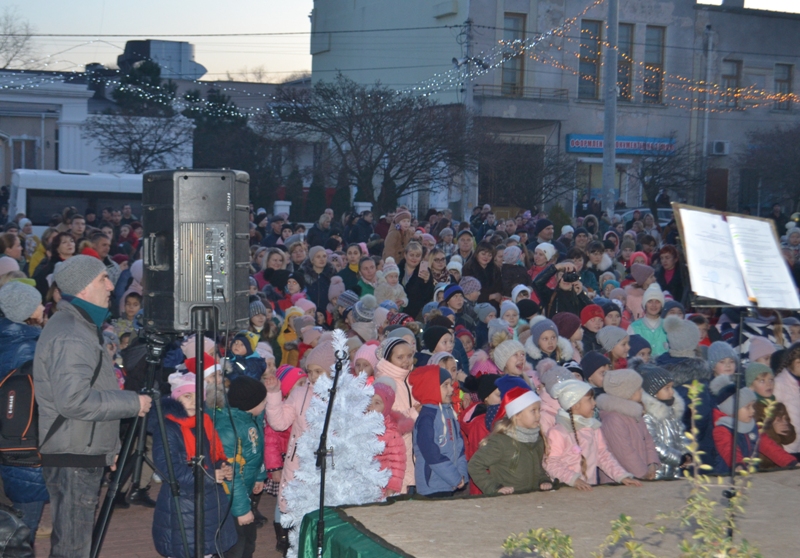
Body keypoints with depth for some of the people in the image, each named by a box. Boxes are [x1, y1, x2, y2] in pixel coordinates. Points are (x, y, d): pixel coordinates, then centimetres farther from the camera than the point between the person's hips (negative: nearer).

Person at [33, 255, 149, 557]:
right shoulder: (70, 337, -19)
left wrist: (108, 447, 24)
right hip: (71, 458, -10)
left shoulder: (80, 327, 16)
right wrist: (133, 403, -18)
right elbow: (73, 401, -27)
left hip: (84, 454, 10)